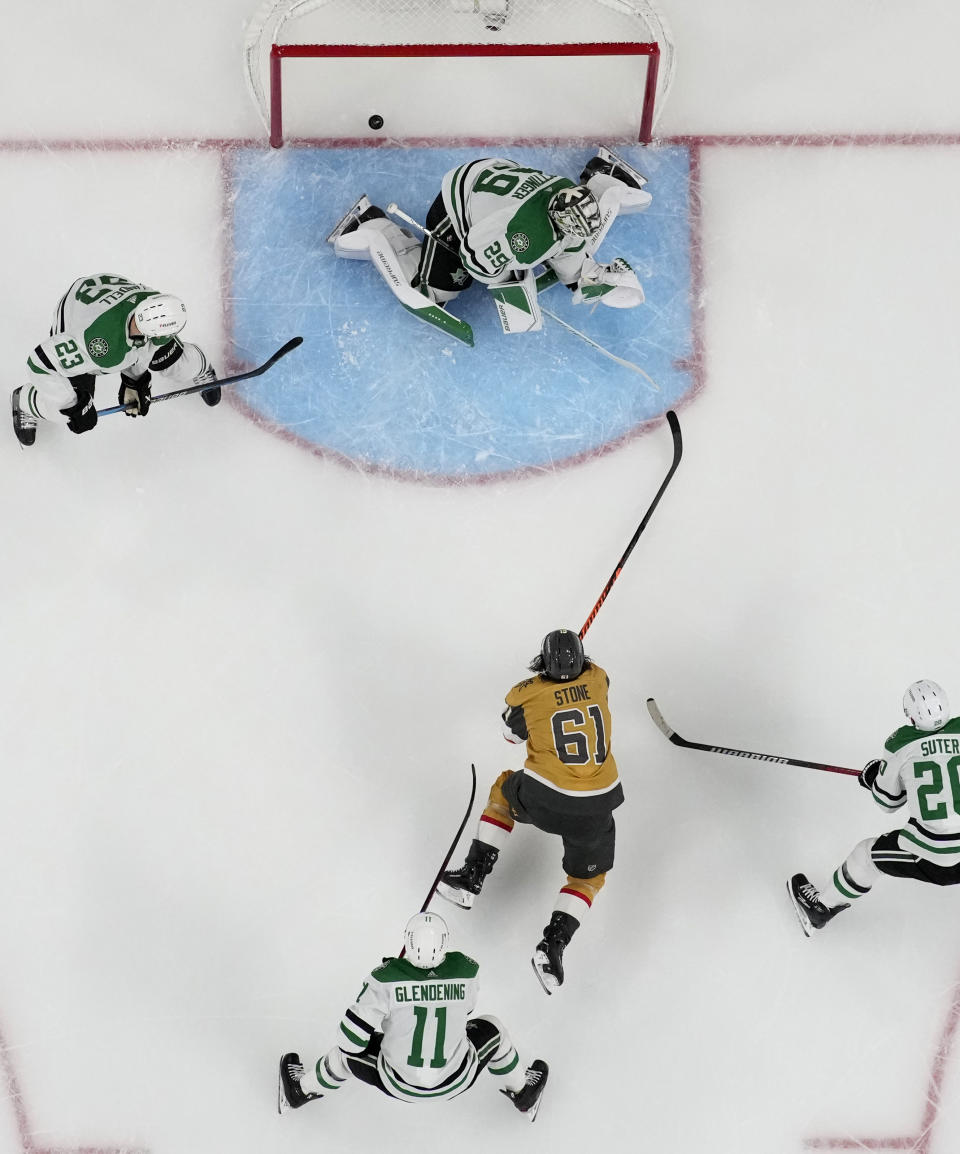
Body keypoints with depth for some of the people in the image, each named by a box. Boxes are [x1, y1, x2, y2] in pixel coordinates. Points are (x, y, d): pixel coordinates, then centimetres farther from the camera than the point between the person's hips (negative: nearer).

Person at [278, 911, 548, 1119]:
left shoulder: (387, 978, -25)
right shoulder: (465, 971, -18)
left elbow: (352, 1036, -20)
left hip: (397, 1085, -1)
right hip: (455, 1082, 1)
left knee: (349, 1049, 25)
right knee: (491, 1030, 28)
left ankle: (301, 1091, 49)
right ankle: (522, 1094, 50)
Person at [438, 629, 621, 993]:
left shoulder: (527, 694, -7)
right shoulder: (597, 679, 0)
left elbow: (512, 733, 14)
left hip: (542, 799, -2)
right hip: (596, 806, 2)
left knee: (504, 791, 32)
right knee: (588, 877, 22)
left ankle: (471, 877, 27)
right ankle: (553, 944, -1)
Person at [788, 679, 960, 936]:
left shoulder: (901, 743, -6)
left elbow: (887, 800, 8)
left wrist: (875, 777, 29)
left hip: (931, 856, -3)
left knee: (867, 855, 21)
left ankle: (822, 908, 39)